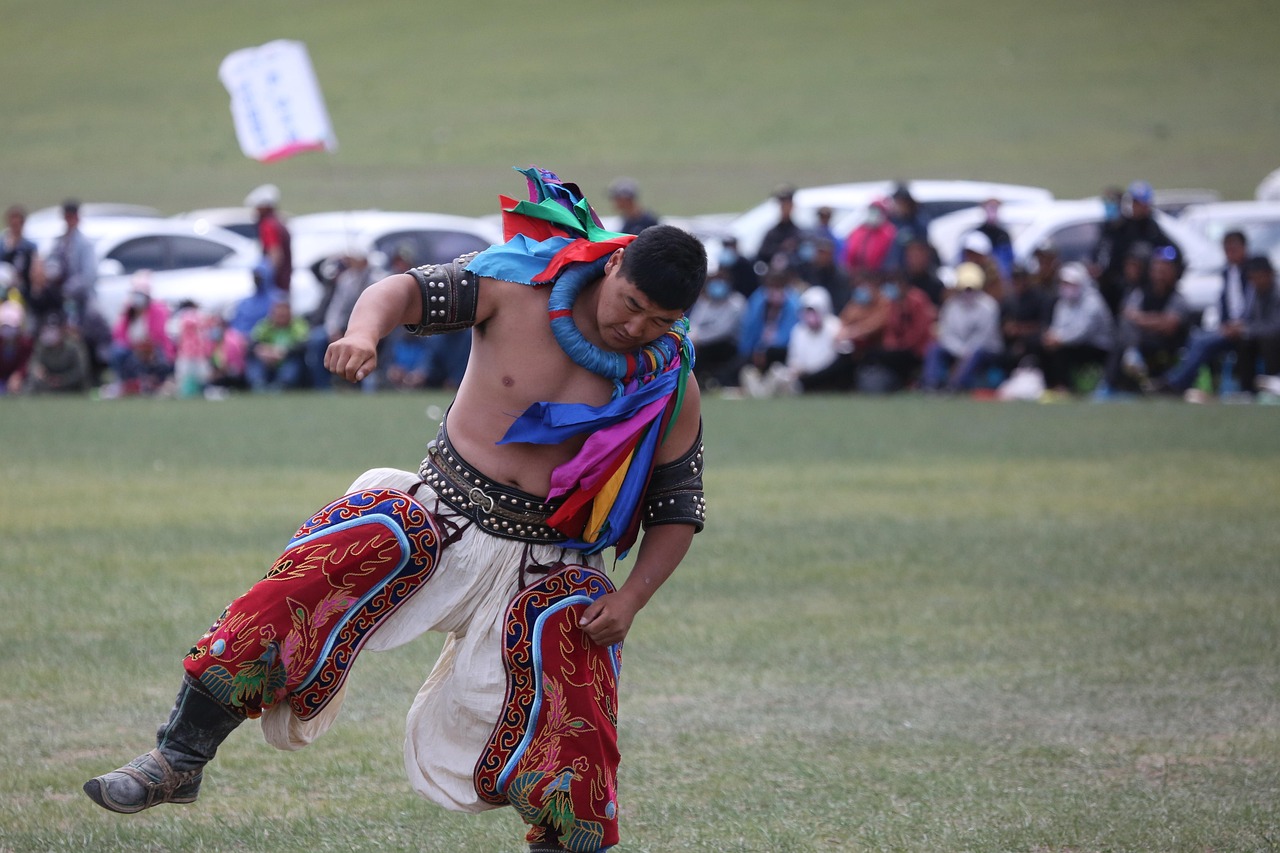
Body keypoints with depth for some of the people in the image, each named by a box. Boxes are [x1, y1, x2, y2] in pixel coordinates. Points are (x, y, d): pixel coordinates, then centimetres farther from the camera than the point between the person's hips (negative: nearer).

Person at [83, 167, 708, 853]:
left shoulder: (670, 388, -6)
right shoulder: (520, 284, -10)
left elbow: (678, 509, 1)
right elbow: (410, 290, -16)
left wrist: (630, 600, -13)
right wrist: (365, 329, -40)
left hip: (546, 564, 1)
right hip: (442, 512, -1)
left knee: (572, 723, -16)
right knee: (312, 577, -23)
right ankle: (179, 759, -17)